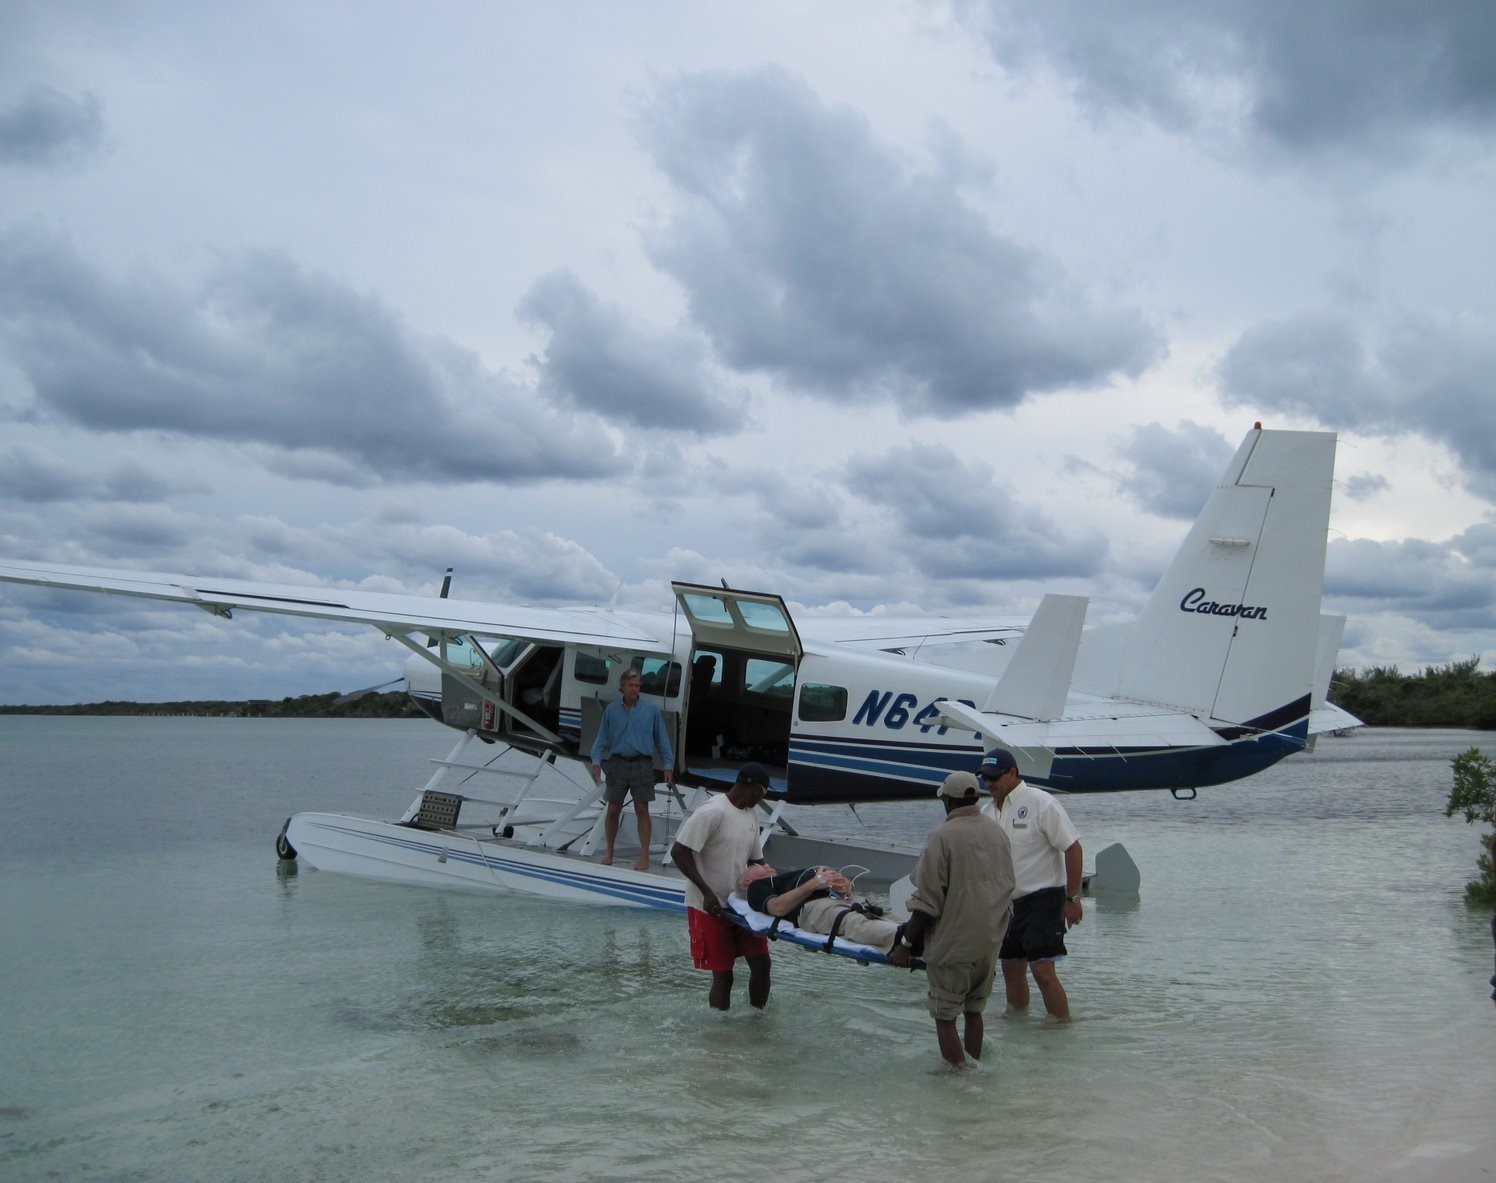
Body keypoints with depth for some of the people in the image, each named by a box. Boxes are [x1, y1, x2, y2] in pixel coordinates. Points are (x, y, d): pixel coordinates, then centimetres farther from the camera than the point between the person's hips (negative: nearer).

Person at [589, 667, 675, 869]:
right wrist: (596, 762, -2)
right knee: (613, 809, 4)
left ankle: (644, 856, 1)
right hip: (618, 763, 1)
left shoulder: (651, 710, 5)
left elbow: (662, 740, 8)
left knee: (642, 809, -4)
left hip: (642, 764, -1)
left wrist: (668, 765, 1)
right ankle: (609, 852, 20)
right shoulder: (611, 710, 9)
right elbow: (601, 739, 11)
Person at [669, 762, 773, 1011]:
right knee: (722, 974, -1)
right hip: (710, 908, -8)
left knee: (761, 962, 5)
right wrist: (707, 892, -24)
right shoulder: (713, 812, -19)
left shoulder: (750, 816, 9)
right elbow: (679, 852, -21)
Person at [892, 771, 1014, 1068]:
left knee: (945, 1016, 4)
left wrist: (906, 944, -9)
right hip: (990, 942, 7)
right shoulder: (997, 832, 4)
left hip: (952, 943, -6)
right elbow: (1008, 888, 15)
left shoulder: (942, 836, -16)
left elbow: (927, 901, -17)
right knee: (974, 1009, 21)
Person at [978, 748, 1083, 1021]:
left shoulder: (1041, 803, -13)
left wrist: (1073, 899, -15)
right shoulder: (987, 811, 9)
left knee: (1042, 969, -14)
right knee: (1011, 967, 13)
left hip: (1042, 897, -7)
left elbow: (1073, 848, -13)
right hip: (1007, 902, 7)